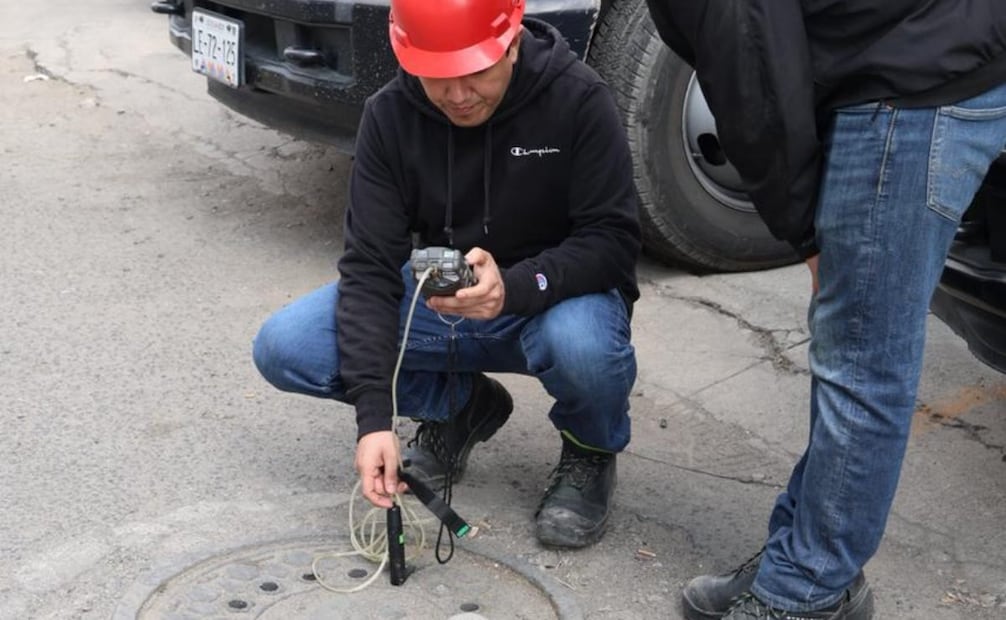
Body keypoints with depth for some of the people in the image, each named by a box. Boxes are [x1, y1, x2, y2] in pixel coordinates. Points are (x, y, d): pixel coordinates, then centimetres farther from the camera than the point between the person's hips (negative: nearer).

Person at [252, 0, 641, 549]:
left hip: (555, 296, -3)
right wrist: (375, 415, -27)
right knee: (284, 349, -16)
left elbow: (612, 239, -21)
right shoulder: (389, 115, -13)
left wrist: (514, 288, -41)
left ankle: (590, 451, -2)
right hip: (440, 300, 4)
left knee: (582, 346, -40)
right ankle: (464, 406, 8)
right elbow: (370, 263, -17)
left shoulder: (578, 98, -20)